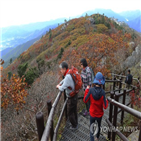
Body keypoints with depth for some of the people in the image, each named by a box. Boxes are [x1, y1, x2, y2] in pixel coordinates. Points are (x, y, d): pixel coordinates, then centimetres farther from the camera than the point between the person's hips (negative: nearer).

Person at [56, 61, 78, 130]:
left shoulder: (68, 77, -31)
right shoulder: (70, 73, -2)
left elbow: (62, 89, -29)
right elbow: (64, 80, 20)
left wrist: (58, 86, -8)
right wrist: (59, 84, 8)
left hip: (72, 98, -9)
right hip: (74, 95, 9)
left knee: (70, 113, 12)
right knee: (74, 110, 27)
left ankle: (74, 126, 33)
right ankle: (75, 122, 48)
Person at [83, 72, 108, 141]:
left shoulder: (91, 90, -23)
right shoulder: (102, 92, -23)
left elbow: (85, 101, -13)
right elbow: (105, 107, -20)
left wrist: (87, 90, -4)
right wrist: (106, 101, 0)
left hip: (92, 114, -1)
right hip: (100, 114, 2)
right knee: (98, 126, 29)